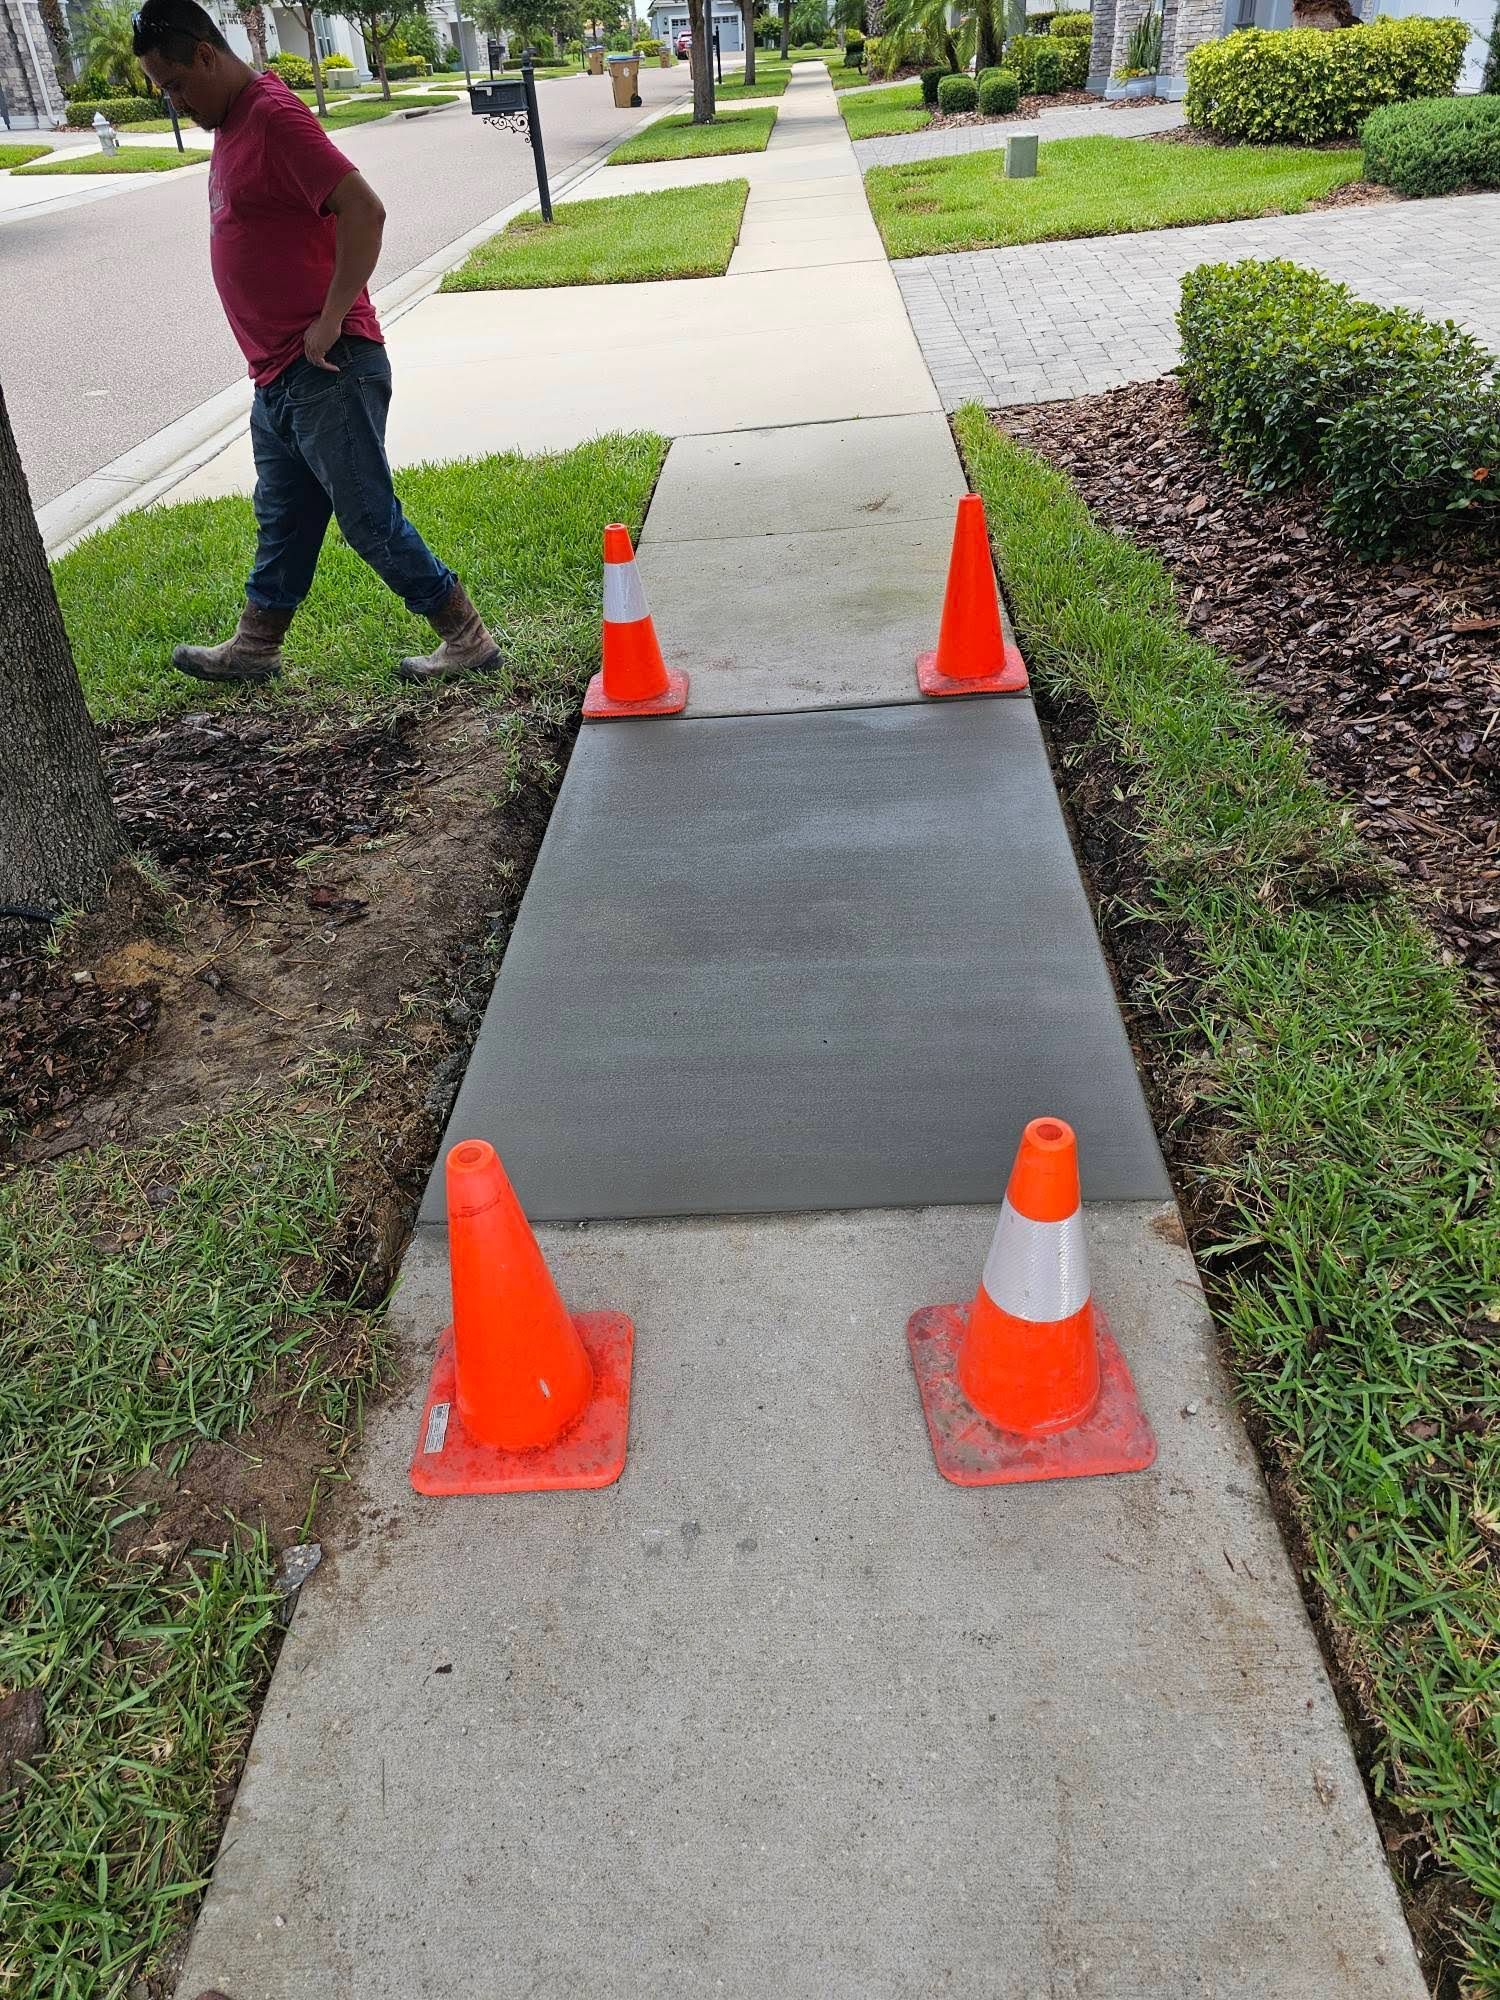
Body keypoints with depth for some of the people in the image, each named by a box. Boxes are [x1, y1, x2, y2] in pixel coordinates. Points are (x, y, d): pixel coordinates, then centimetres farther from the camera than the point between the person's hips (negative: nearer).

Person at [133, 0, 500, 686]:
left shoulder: (274, 116, -13)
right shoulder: (231, 123, 16)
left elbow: (364, 210, -24)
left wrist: (330, 320, -22)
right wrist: (278, 353, 17)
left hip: (326, 373, -10)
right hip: (279, 376, 10)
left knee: (369, 519, -5)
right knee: (281, 520, 17)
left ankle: (468, 640, 4)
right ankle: (254, 648, 29)